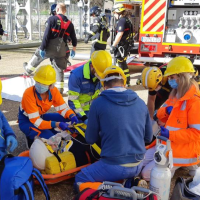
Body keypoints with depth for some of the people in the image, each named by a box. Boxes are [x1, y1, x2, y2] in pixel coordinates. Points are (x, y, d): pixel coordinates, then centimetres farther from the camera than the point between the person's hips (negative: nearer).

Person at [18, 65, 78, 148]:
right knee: (50, 138, -29)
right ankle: (32, 138, -2)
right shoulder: (29, 94, -32)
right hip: (27, 120, -5)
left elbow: (63, 108, -9)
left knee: (68, 118, -14)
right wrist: (56, 124, -46)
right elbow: (36, 121, -34)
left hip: (41, 116, 6)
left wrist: (72, 116, -32)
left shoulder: (54, 91, -16)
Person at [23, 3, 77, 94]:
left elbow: (46, 35, -11)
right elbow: (74, 38, 16)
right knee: (60, 69, 10)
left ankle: (29, 69, 46)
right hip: (62, 50, 3)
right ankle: (60, 89, 11)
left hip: (50, 47, -3)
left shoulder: (52, 19, -4)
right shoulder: (69, 23, 10)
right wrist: (74, 49, 30)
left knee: (38, 55, 26)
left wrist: (42, 48, -9)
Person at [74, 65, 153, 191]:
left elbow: (90, 139, 1)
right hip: (137, 166, 5)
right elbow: (148, 138, 11)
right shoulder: (140, 103, 2)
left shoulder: (98, 103, -10)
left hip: (113, 166, -5)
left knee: (80, 179, 17)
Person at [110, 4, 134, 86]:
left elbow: (119, 35, -24)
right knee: (123, 63, 19)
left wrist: (113, 46, -19)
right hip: (126, 45, 10)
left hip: (122, 46, -10)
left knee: (121, 64, -4)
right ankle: (127, 81, 27)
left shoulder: (122, 21, -17)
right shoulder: (126, 20, 14)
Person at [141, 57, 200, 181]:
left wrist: (171, 135, -25)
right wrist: (167, 110, -11)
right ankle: (181, 164, 12)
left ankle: (187, 164, 5)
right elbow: (160, 115, 12)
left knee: (148, 174, -9)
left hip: (183, 149, -9)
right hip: (168, 145, 9)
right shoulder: (176, 95, 8)